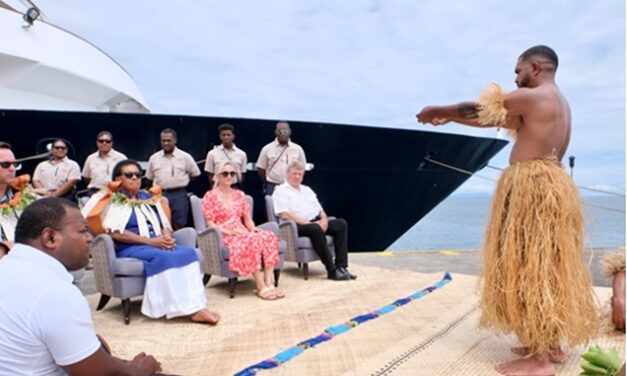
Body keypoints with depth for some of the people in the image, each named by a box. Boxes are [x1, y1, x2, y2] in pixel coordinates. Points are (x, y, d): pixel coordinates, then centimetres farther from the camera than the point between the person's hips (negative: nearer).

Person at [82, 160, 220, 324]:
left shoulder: (149, 197, 21)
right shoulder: (113, 201, 3)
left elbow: (165, 224, 17)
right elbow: (115, 232, -11)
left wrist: (166, 237, -8)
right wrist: (150, 241, -17)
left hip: (158, 244, 6)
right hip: (130, 248, -5)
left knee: (188, 253, -24)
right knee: (164, 257, -35)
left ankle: (195, 306, -34)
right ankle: (191, 309, -35)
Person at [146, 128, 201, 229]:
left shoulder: (185, 157, 1)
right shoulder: (154, 158, 7)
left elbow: (195, 174, 9)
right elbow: (149, 178, 17)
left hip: (179, 195, -2)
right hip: (160, 195, 2)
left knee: (179, 225, 0)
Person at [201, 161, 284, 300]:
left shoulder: (239, 194, 19)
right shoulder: (210, 196, 2)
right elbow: (210, 224, -4)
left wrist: (253, 229, -4)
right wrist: (230, 231, -17)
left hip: (242, 233, 5)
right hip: (224, 236, -5)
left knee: (269, 237, -26)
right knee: (252, 241, -36)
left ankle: (269, 283, -30)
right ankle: (261, 287, -30)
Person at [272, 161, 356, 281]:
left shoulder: (307, 189, 24)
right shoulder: (281, 191, 2)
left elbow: (320, 209, 20)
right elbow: (285, 215, -13)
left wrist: (324, 219, -5)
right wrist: (308, 222, -19)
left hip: (316, 222, 7)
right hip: (297, 226, -7)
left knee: (341, 224, -15)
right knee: (316, 229, -38)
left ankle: (341, 267, -21)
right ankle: (332, 270, -29)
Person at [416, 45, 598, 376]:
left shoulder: (532, 96, -8)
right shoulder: (557, 103, 22)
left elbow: (478, 110, 1)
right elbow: (494, 119, 24)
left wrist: (437, 110, 16)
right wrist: (449, 119, 27)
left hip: (532, 187, -10)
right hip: (549, 186, 10)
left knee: (530, 268, -7)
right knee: (544, 268, 13)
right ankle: (550, 345, 22)